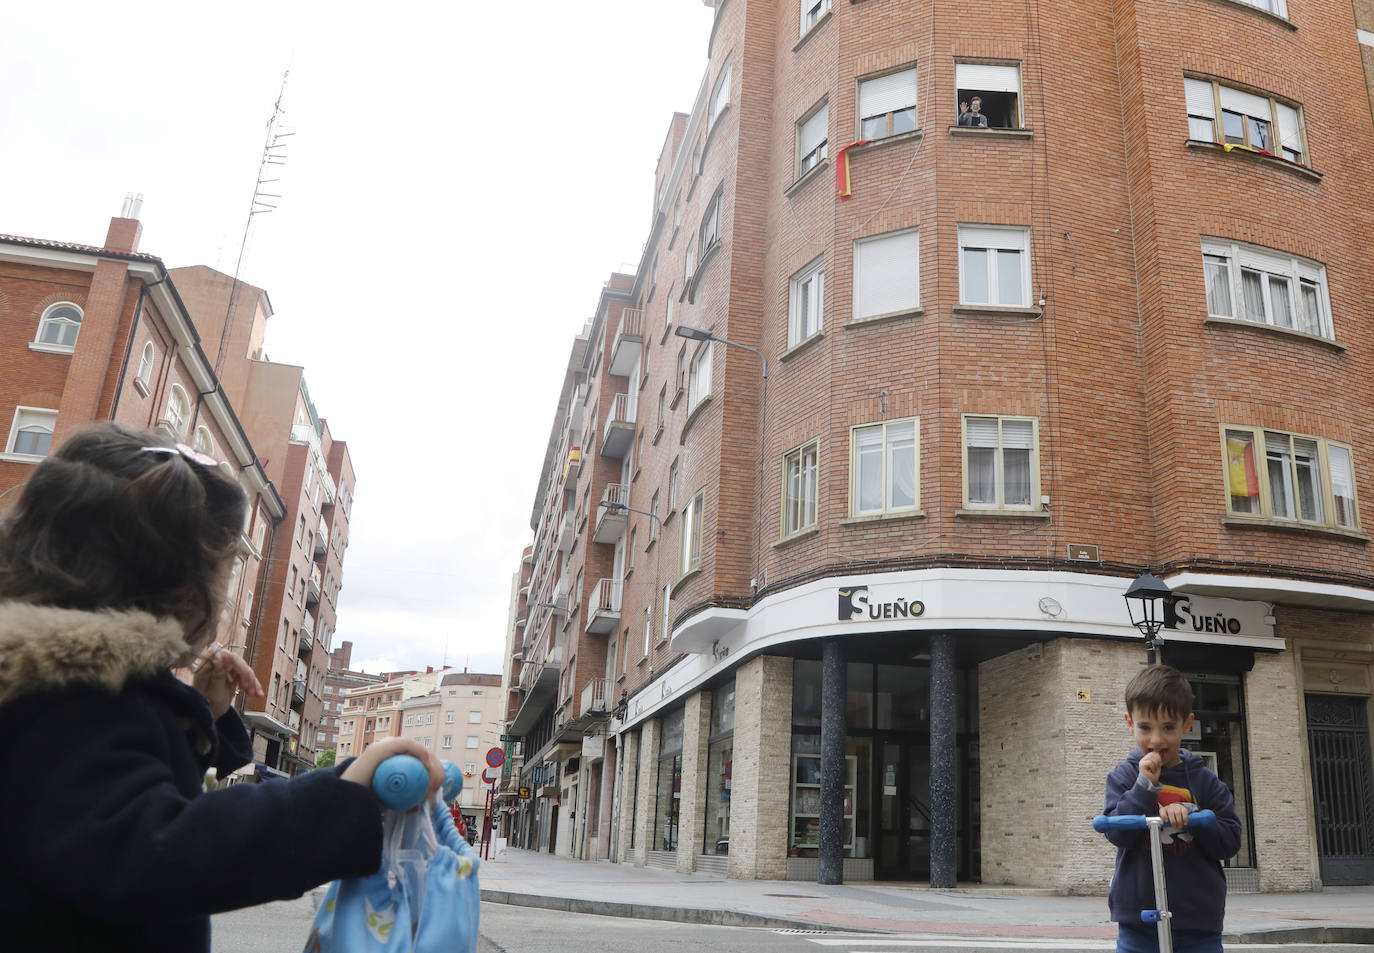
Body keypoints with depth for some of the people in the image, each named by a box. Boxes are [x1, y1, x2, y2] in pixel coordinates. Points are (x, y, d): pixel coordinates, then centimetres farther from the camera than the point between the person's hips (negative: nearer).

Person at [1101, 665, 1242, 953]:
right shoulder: (1124, 777, -1)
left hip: (1199, 921, 1)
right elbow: (1117, 833, -12)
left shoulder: (1205, 781, 2)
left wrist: (1191, 818, -19)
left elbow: (1230, 842, -3)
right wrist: (1145, 785, -20)